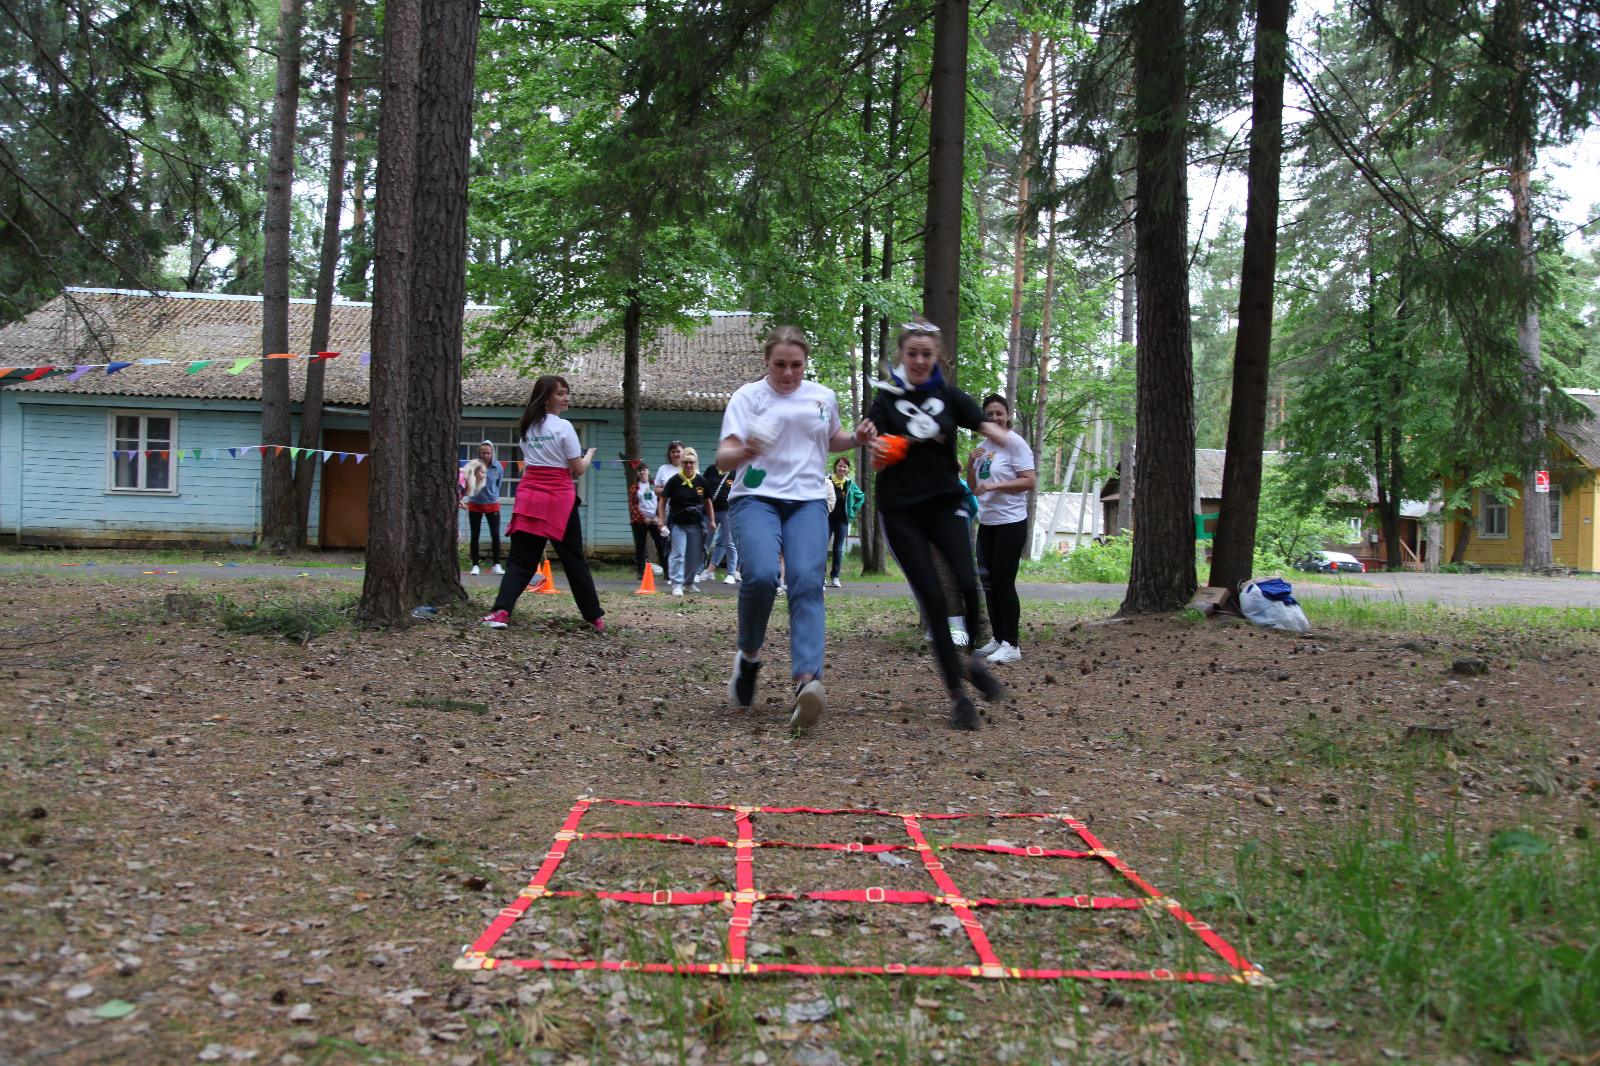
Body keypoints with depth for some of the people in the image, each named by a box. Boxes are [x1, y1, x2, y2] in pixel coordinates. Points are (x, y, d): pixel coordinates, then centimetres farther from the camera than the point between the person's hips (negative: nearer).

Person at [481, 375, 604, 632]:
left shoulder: (527, 427, 11)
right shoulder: (563, 427, -7)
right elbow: (578, 469, -4)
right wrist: (589, 454, 15)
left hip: (528, 497, 4)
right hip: (558, 499, -4)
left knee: (520, 559, 3)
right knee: (573, 560, 5)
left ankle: (502, 610, -16)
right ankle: (594, 616, 15)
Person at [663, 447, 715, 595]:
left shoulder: (701, 481, 1)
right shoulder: (674, 480, -6)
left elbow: (708, 502, 11)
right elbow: (663, 500, -1)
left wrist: (712, 520, 7)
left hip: (695, 524, 3)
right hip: (678, 523, -3)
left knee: (694, 556, 8)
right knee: (678, 555, -7)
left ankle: (689, 582, 27)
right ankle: (677, 584, -4)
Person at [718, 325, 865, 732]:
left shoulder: (824, 397, 15)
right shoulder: (749, 396, 3)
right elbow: (723, 457, -6)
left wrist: (857, 438, 13)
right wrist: (743, 452, -29)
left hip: (808, 501, 3)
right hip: (756, 498, -2)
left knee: (807, 583, -20)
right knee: (761, 575, -26)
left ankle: (806, 680, -32)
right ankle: (749, 656, 1)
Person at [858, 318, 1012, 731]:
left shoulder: (949, 396, 7)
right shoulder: (886, 398, 3)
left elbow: (986, 426, -7)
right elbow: (879, 458, -4)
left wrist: (1004, 438, -30)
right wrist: (874, 445, -28)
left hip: (945, 502, 1)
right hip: (902, 510, -1)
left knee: (967, 582, -20)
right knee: (932, 600, -6)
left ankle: (974, 658, 8)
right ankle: (957, 695, 1)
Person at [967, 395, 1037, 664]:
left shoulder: (1015, 443, -9)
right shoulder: (983, 446, 13)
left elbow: (1030, 481, -16)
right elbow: (974, 488, 17)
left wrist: (995, 485, -23)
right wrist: (971, 464, 0)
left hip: (1010, 523, -8)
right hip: (987, 523, 8)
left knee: (1004, 584, -9)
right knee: (990, 583, 11)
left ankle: (1012, 645, -4)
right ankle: (998, 639, 20)